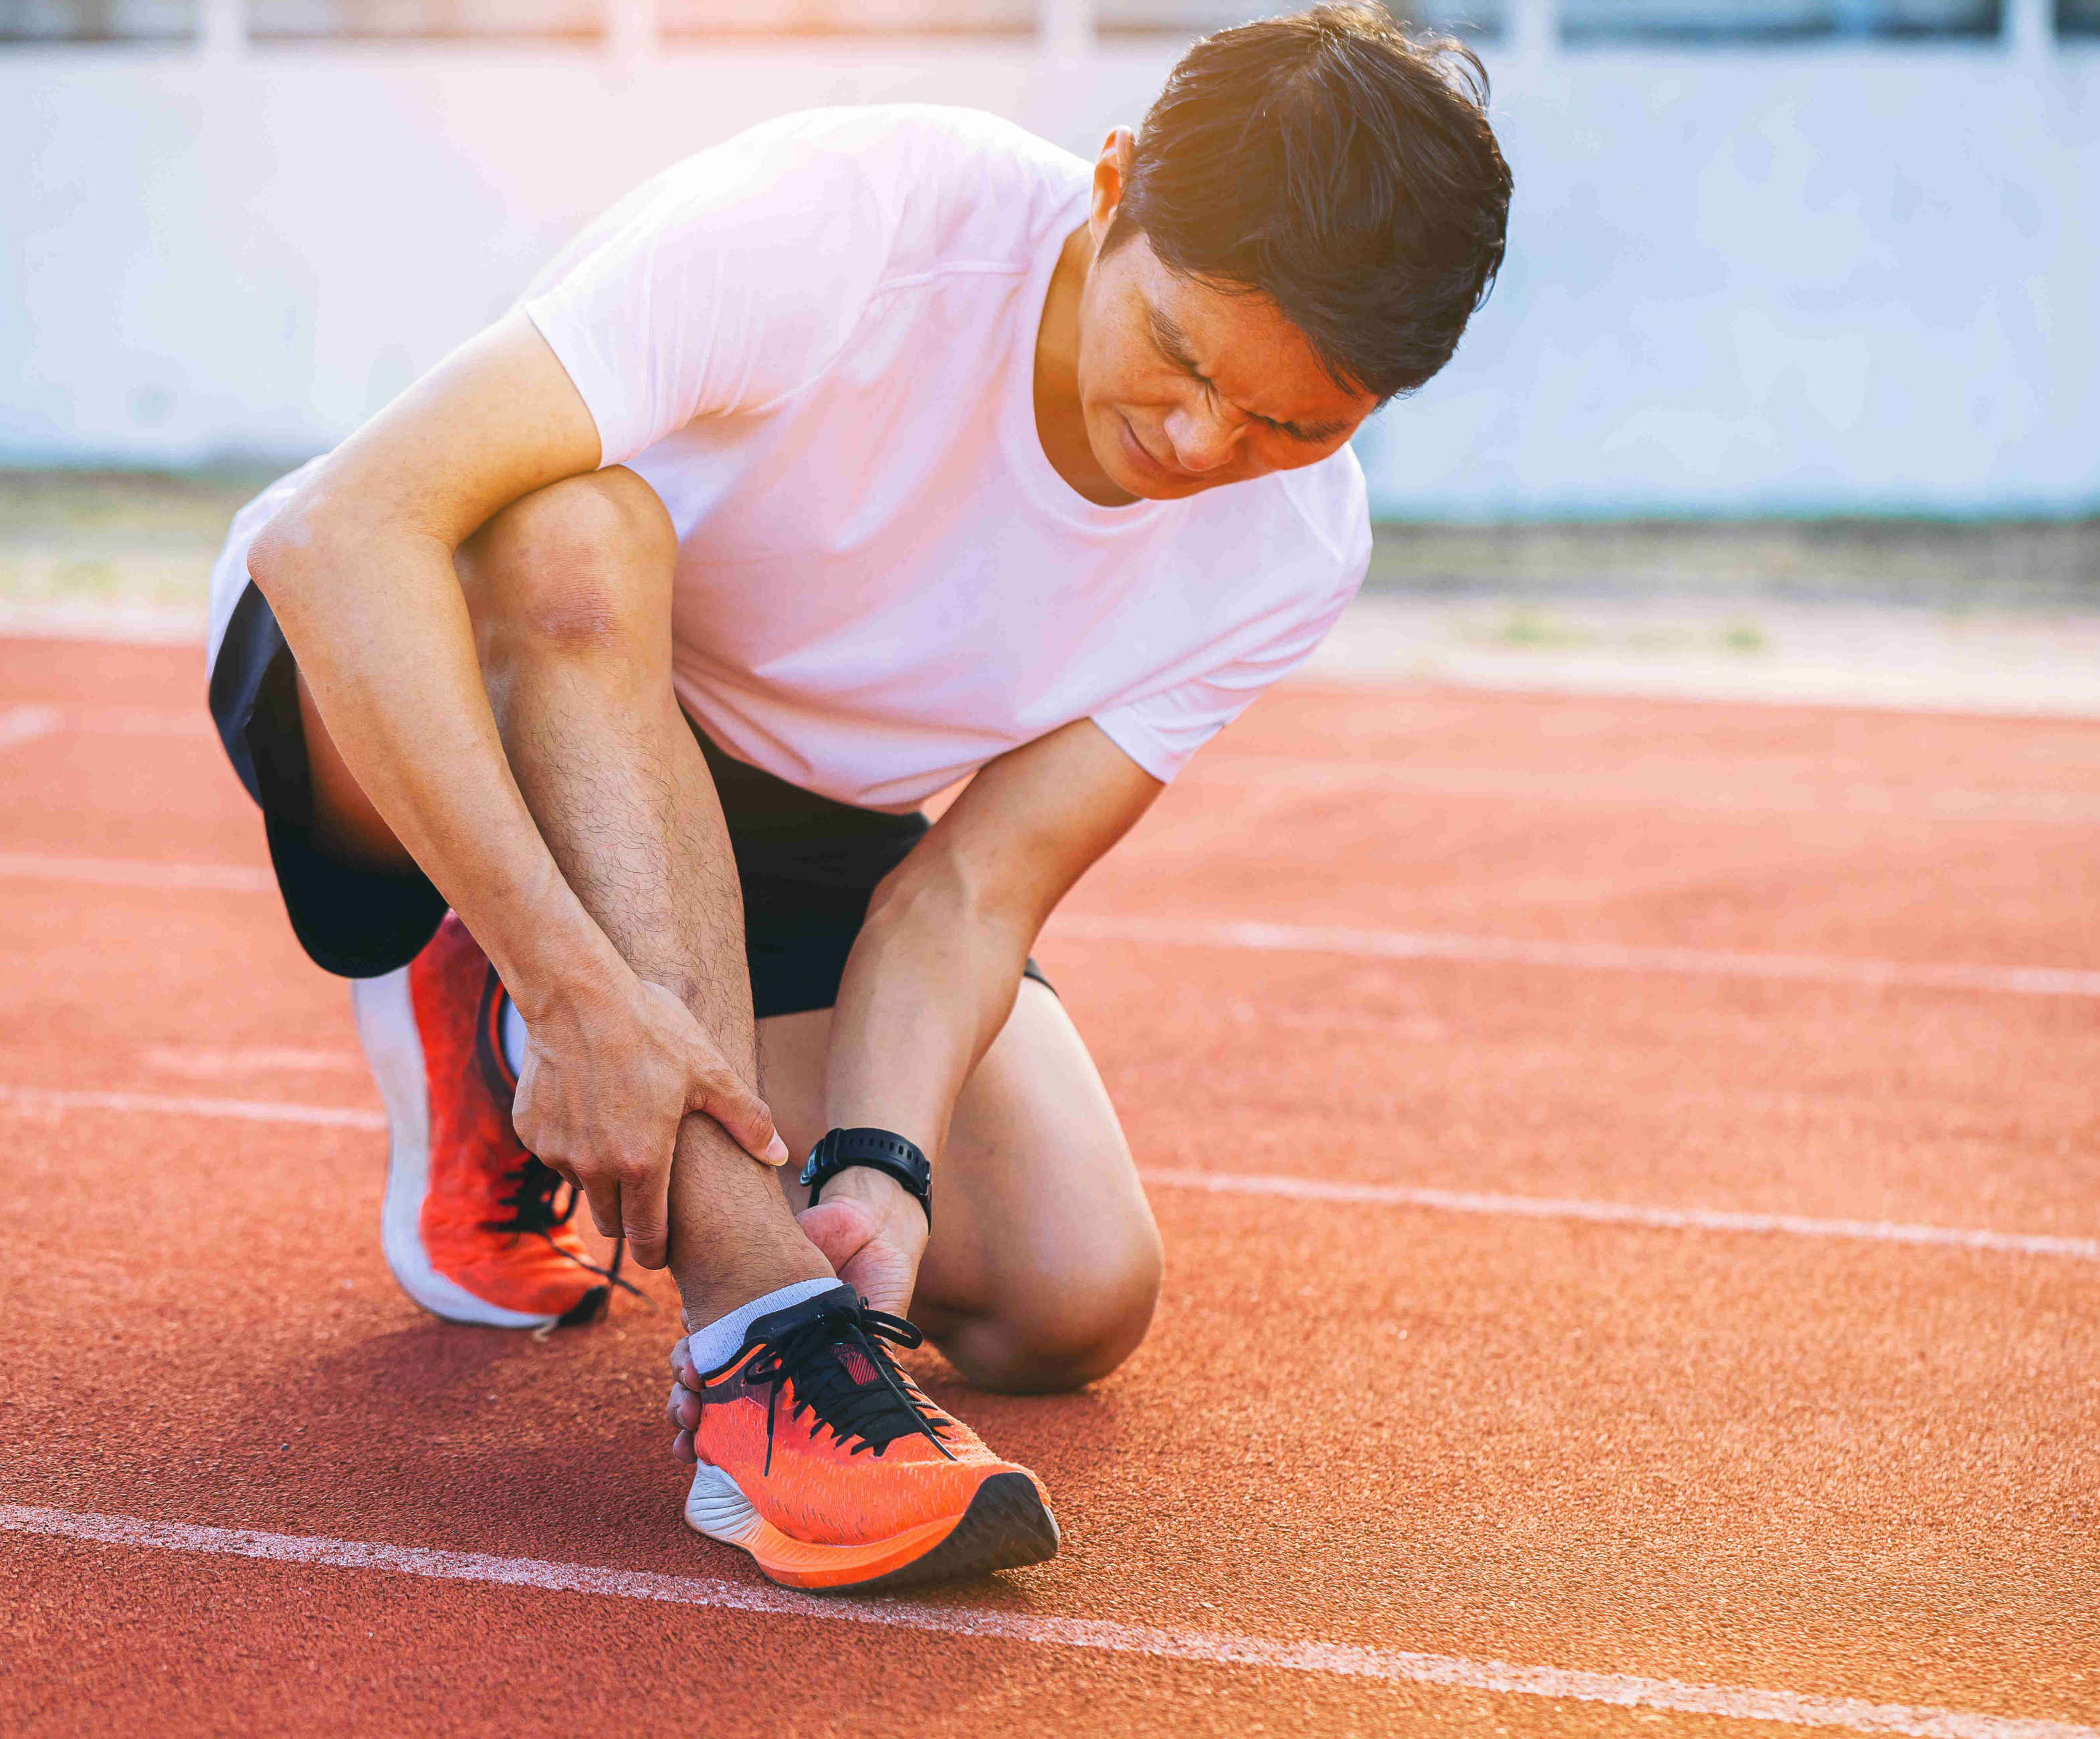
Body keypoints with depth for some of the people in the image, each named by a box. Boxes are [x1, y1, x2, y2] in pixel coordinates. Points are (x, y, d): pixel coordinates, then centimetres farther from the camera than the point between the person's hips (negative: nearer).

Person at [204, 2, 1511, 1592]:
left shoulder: (1293, 547, -16)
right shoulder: (837, 223, -34)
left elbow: (974, 883, -16)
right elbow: (342, 527, -40)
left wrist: (876, 1167, -35)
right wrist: (577, 981, -46)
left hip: (780, 811, 5)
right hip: (406, 697, -4)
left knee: (1072, 1304, -12)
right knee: (576, 530, -40)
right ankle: (756, 1333, -38)